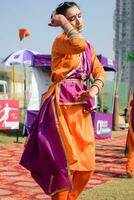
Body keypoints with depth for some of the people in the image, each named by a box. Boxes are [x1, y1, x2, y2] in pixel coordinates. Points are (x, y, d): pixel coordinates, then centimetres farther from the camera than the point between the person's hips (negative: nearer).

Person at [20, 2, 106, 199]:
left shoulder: (89, 47, 18)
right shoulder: (61, 41, -5)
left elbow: (100, 73, 14)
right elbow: (79, 45, -27)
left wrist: (93, 90, -6)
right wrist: (63, 23, -13)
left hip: (81, 105, 7)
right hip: (62, 103, -7)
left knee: (86, 163, 6)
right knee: (66, 160, -8)